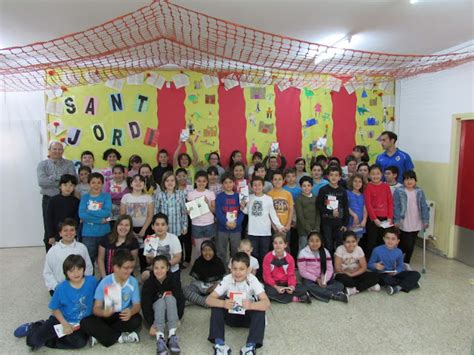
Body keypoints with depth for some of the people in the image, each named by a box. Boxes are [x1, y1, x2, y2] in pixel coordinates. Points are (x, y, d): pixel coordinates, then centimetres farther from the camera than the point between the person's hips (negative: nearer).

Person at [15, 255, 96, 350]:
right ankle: (33, 327, 23)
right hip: (62, 319, -1)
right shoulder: (62, 288, -15)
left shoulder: (91, 281, -14)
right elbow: (55, 309, -4)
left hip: (81, 322, 1)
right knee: (34, 340, -18)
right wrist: (64, 324, -15)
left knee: (80, 342, -28)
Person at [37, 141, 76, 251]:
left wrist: (53, 178, -16)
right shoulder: (42, 164, 3)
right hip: (49, 200, 0)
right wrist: (63, 179, -15)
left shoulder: (69, 164, 4)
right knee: (49, 231, 9)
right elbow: (42, 181, -14)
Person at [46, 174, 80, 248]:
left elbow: (76, 220, -1)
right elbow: (49, 219, -1)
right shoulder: (53, 200, -2)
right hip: (56, 235, 0)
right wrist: (51, 236, -5)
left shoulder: (76, 201, -1)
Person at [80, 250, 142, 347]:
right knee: (85, 323, -27)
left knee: (136, 320, -31)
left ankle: (100, 335, -17)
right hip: (106, 316, 0)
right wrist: (103, 313, -37)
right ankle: (120, 337, -20)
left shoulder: (133, 282, -11)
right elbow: (96, 308, -12)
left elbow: (137, 305, -7)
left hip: (123, 316, 0)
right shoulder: (105, 283, -13)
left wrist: (131, 312, -32)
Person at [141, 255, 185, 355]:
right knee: (160, 301, -31)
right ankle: (160, 338, -44)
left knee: (170, 298, -30)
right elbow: (145, 304, -22)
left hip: (170, 313, 1)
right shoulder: (148, 283, -15)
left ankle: (172, 336, -37)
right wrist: (151, 324, -33)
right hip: (155, 313, -1)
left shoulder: (174, 282, -13)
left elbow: (181, 300, -21)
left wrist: (177, 319, -35)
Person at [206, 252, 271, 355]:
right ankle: (219, 344, -28)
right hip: (231, 315, 1)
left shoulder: (252, 280, -23)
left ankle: (250, 347, -32)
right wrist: (223, 303, -46)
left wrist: (251, 305, -53)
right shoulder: (227, 280, -20)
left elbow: (266, 303, -32)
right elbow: (209, 299, -25)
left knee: (260, 308, -32)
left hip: (248, 316, -1)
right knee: (218, 302, -27)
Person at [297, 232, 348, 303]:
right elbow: (303, 272, -9)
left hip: (322, 279, 4)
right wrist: (316, 279, -16)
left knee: (340, 285, -18)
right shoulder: (303, 253, -7)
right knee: (309, 286, -38)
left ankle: (316, 292, -31)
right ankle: (334, 295, -34)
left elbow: (329, 269, -1)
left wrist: (324, 281, -18)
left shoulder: (325, 252, 2)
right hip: (309, 279, -3)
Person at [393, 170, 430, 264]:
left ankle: (406, 263, 28)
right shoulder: (399, 191, -7)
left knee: (411, 245, 12)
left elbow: (424, 207, 6)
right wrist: (396, 221, -13)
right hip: (404, 224, -4)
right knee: (407, 245, -5)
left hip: (416, 224, 4)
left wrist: (426, 220, 0)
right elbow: (396, 207, -9)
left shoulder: (419, 192, 5)